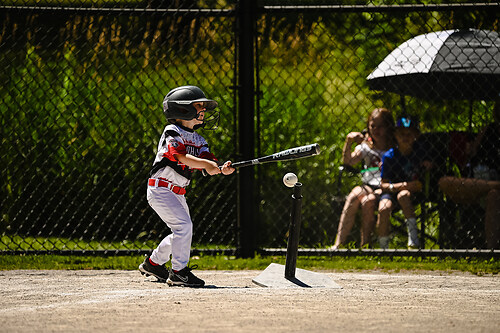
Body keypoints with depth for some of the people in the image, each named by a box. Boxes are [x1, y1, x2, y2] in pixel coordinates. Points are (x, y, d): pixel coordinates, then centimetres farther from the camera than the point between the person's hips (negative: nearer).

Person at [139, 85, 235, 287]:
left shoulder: (198, 140, 10)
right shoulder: (172, 132, -13)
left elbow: (208, 166, -2)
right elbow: (181, 157, -28)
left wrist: (222, 169, -24)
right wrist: (205, 163, -41)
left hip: (178, 193, 9)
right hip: (161, 189, -9)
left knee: (182, 230, 14)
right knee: (183, 225, -19)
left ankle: (153, 263, 32)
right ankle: (178, 272, -14)